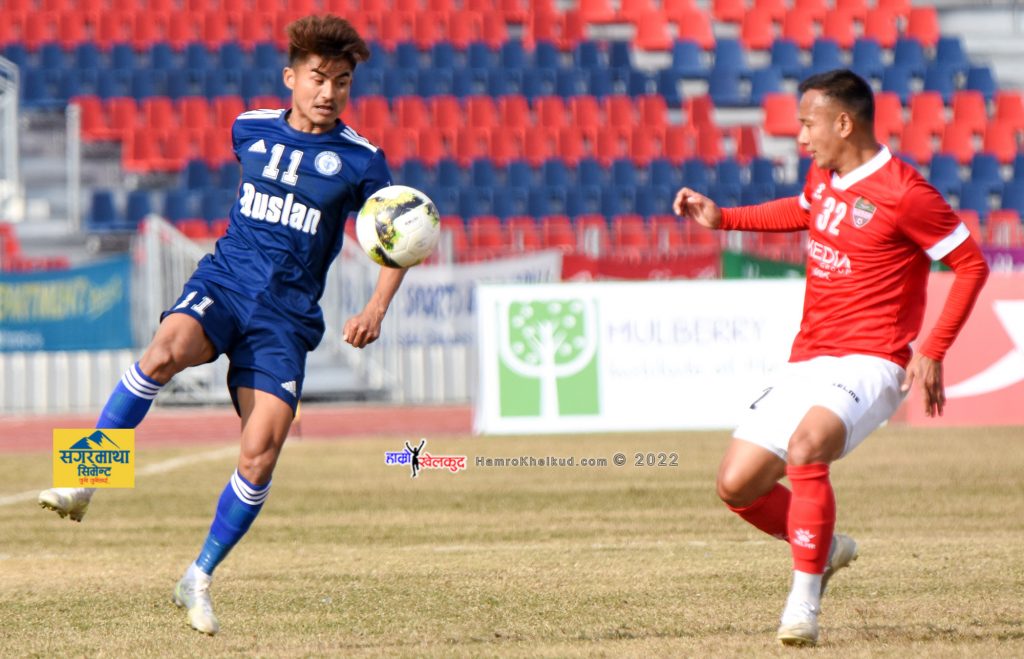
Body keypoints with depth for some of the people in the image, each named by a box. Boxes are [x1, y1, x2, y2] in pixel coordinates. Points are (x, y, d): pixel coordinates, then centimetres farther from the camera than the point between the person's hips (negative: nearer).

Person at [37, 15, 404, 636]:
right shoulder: (251, 130, 8)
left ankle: (199, 579, 4)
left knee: (262, 450, -14)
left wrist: (375, 310, -10)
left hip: (288, 314, -1)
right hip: (225, 281, 1)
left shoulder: (359, 159, 0)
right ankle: (85, 480, -31)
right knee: (166, 350, -35)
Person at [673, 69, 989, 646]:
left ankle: (804, 604, -28)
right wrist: (723, 218, 25)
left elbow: (971, 264, -9)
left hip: (867, 364, -8)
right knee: (737, 485, 1)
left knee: (805, 449, -35)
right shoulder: (823, 177, 10)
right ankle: (825, 549, 28)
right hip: (807, 360, 8)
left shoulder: (902, 192, -14)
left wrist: (933, 353, -14)